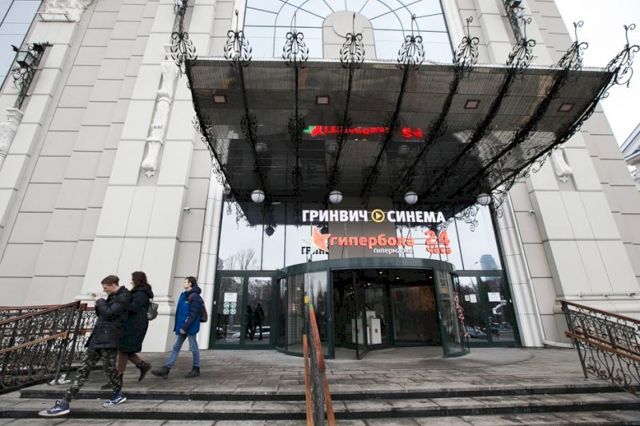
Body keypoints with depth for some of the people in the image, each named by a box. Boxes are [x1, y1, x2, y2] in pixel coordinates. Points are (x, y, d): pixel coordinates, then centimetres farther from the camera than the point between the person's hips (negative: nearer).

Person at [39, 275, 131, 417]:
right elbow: (101, 314, 22)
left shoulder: (124, 297, -13)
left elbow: (109, 313, -20)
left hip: (109, 338, -9)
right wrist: (98, 302, 8)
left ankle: (118, 395, 22)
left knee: (109, 368, 2)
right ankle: (64, 403, 11)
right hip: (98, 337, 9)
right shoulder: (112, 296, 17)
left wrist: (100, 301, -6)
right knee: (84, 369, 8)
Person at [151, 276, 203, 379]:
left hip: (190, 327, -9)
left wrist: (185, 327, -21)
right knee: (176, 347, 9)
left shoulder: (194, 296, -15)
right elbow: (181, 312, 17)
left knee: (193, 347, 4)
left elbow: (193, 314, -20)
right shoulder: (184, 295, 13)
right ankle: (166, 369, 13)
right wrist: (179, 326, 13)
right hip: (182, 326, 9)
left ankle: (196, 369, 17)